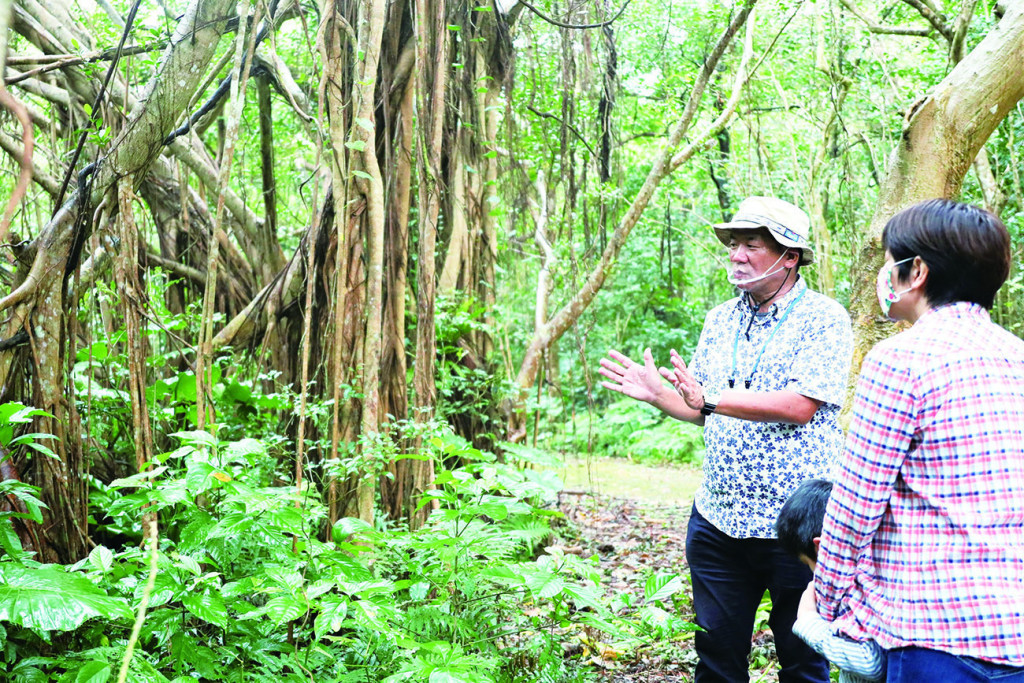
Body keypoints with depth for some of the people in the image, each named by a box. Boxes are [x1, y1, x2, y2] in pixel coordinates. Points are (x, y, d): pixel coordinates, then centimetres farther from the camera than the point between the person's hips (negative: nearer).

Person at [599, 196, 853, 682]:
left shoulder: (824, 318, -7)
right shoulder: (720, 320, 12)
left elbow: (800, 405, -20)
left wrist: (714, 398, -24)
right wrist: (656, 394, -1)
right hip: (718, 519, 5)